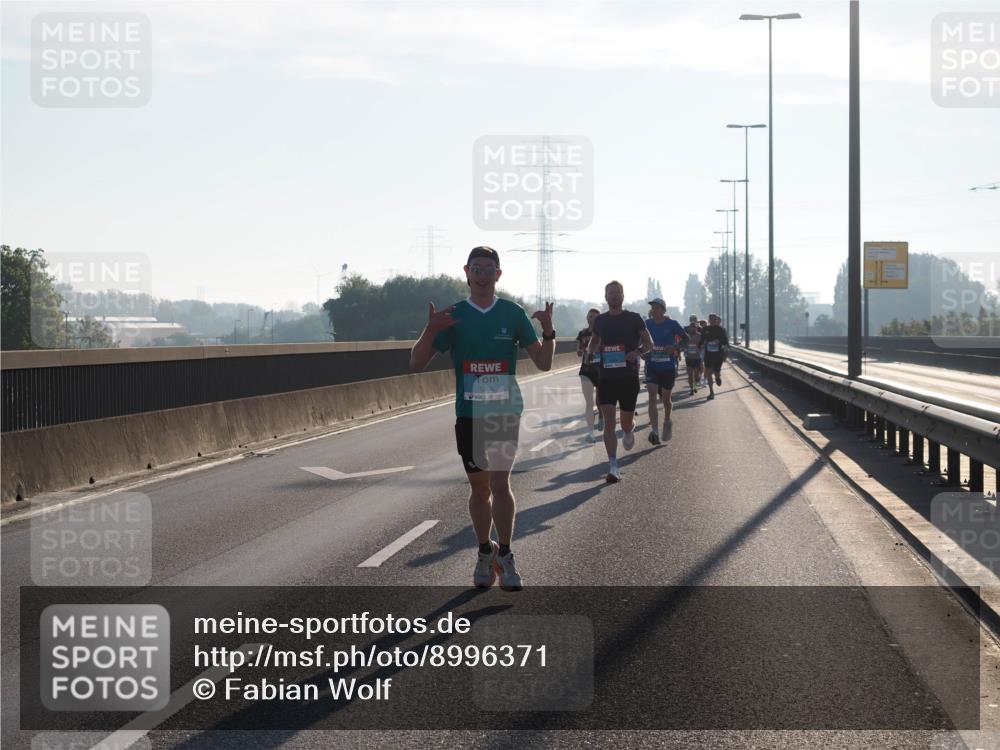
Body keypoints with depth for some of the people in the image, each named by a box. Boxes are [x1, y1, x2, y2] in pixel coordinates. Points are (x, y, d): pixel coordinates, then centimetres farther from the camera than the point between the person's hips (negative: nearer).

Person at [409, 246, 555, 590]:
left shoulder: (513, 313, 1)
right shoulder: (453, 316, 2)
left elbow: (543, 363, 1)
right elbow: (416, 364, -1)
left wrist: (548, 331, -17)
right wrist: (431, 330, -18)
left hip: (505, 410, -2)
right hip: (469, 414, 2)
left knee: (500, 483, -14)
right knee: (479, 487, 10)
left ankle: (504, 557, -5)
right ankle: (485, 553, 25)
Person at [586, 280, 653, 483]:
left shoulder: (634, 318, 1)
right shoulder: (600, 320, 9)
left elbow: (649, 343, 4)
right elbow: (594, 342, 21)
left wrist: (637, 352, -17)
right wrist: (592, 348, -3)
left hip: (629, 376, -1)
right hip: (606, 376, 1)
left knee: (626, 422, 7)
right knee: (609, 420, -10)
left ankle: (628, 431, 47)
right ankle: (613, 467, -10)